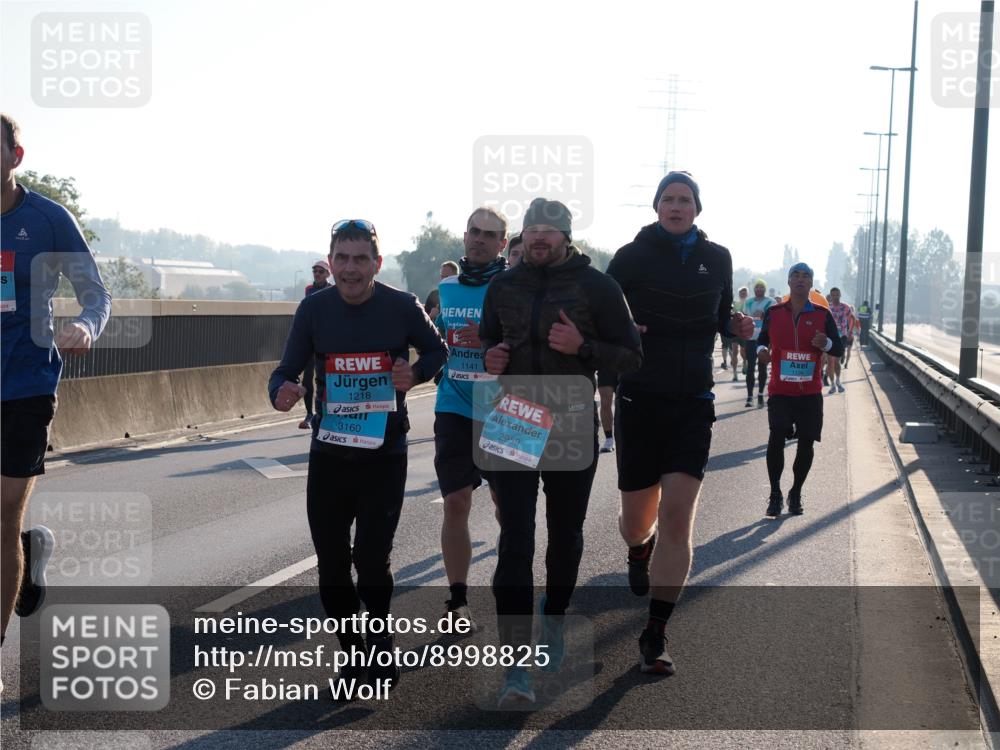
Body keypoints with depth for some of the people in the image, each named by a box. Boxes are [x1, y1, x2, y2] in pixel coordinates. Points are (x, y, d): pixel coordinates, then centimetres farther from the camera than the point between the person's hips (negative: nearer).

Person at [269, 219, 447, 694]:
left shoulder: (402, 307, -5)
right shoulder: (314, 309, -2)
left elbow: (437, 350, 10)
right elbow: (288, 369, -1)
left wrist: (415, 373, -12)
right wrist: (281, 392, -25)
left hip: (385, 455, -2)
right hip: (329, 454, 2)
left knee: (371, 565, -9)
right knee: (331, 570, 7)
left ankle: (380, 643, 19)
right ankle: (353, 652, 30)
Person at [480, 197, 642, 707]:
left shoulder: (596, 287, -2)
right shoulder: (502, 287, 9)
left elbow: (630, 357, -1)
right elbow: (487, 345, 23)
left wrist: (582, 347, -18)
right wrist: (489, 360, -1)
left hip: (572, 430, -1)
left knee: (565, 534, 13)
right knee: (515, 541, -8)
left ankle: (553, 621, 40)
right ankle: (518, 665, -9)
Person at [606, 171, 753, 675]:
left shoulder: (716, 259, 7)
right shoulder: (632, 256, -1)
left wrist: (736, 326, -4)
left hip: (692, 402, 1)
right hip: (639, 398, -1)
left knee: (676, 517, -11)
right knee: (637, 519, 8)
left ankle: (655, 635, -2)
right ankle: (639, 555, 48)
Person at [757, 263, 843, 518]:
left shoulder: (822, 315, 1)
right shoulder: (773, 313, 3)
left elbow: (839, 349, 3)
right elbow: (762, 339, 17)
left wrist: (826, 343, -19)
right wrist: (761, 350, -5)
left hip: (810, 392, 1)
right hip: (780, 391, -1)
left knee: (806, 442, 5)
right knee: (776, 438, -14)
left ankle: (795, 494, 23)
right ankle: (775, 494, 0)